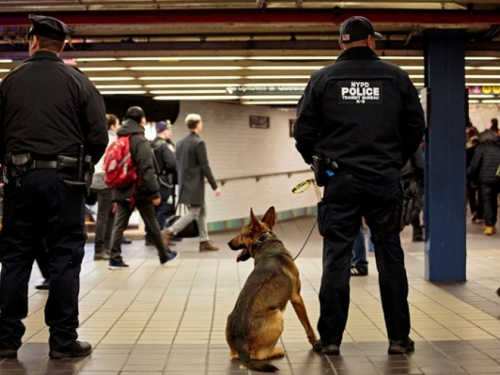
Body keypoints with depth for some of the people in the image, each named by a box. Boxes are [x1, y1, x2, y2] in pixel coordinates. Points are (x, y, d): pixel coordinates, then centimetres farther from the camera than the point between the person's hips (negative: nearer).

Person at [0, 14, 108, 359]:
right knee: (65, 259, 3)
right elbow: (99, 135, -4)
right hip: (64, 179, -2)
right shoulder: (77, 81, -1)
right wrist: (82, 167, 13)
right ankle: (63, 340, 6)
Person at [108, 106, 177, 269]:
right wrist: (155, 192, -18)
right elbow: (147, 170, -18)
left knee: (119, 225, 3)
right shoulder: (140, 141, -12)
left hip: (122, 190, 6)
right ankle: (164, 255, 20)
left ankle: (115, 259, -4)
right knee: (152, 225, 7)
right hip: (140, 190, -6)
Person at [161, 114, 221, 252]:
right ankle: (169, 232, -12)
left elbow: (177, 164, 14)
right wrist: (215, 186, -12)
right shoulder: (199, 143, -15)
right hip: (195, 184, -9)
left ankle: (204, 241, 15)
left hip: (185, 183, 9)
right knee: (193, 212, -4)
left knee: (202, 210, 14)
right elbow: (205, 167, -16)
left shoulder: (180, 142, 9)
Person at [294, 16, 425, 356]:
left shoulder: (323, 79, 1)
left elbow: (303, 130, 0)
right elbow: (416, 126, 6)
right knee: (391, 258, 8)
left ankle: (330, 339, 8)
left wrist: (317, 162, 17)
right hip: (385, 180, 1)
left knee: (336, 259, 5)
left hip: (340, 181, 0)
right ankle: (399, 338, 14)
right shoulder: (395, 76, 3)